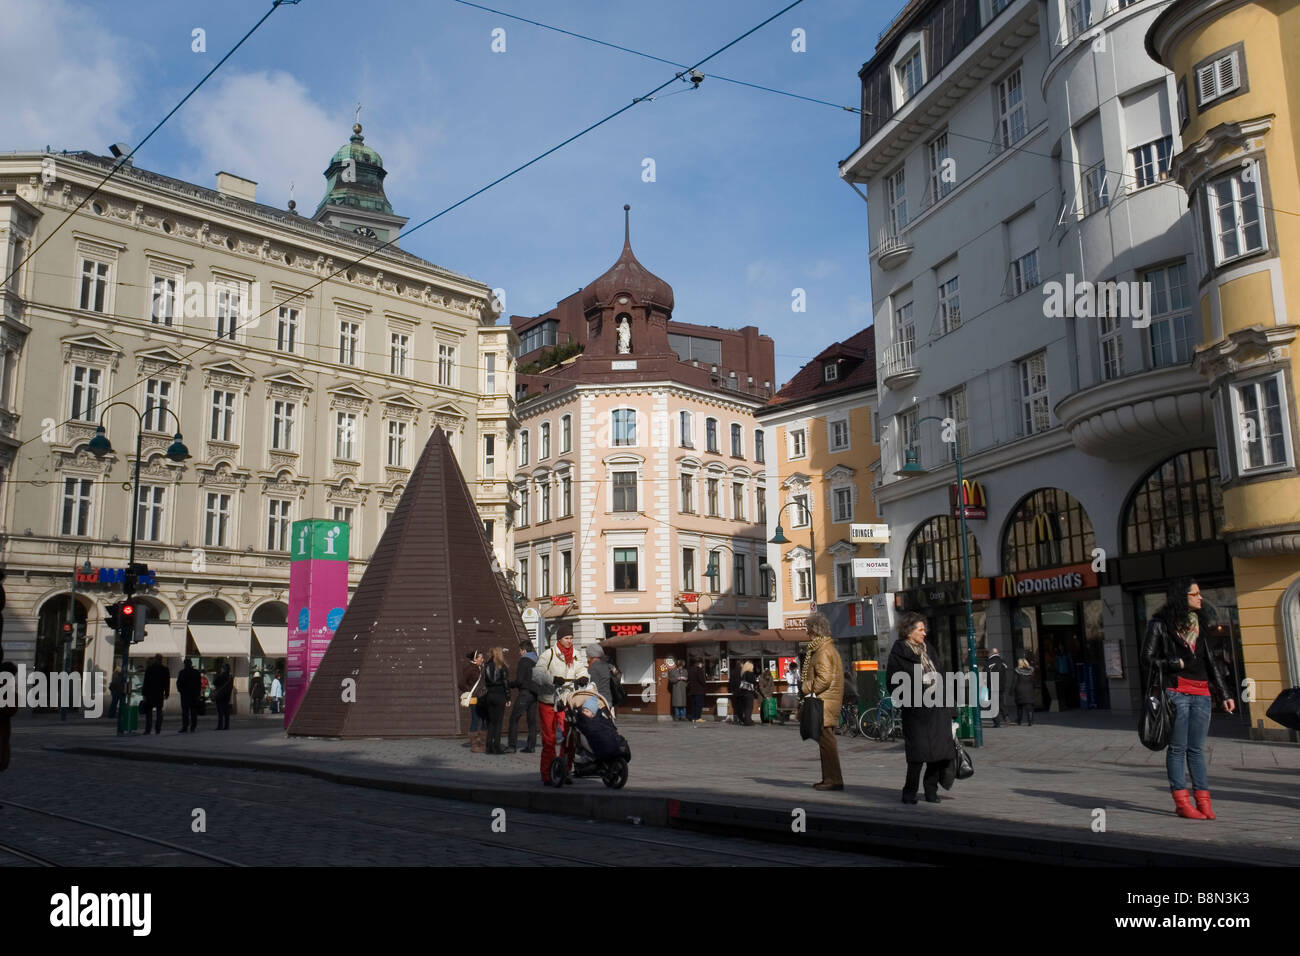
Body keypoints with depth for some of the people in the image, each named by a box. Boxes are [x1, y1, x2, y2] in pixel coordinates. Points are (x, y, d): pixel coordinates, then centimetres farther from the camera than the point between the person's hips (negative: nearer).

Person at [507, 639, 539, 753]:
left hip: (525, 692, -7)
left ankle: (512, 745, -9)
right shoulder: (536, 661, 12)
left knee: (514, 718, -3)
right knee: (532, 720, 8)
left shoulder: (523, 661, -9)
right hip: (534, 693, 7)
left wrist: (509, 684, 2)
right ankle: (531, 746, 5)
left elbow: (519, 680, -13)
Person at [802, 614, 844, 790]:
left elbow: (824, 679, -22)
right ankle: (829, 778, 20)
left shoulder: (823, 651, -15)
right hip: (829, 700, 11)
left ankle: (834, 779, -6)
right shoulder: (828, 647, 19)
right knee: (826, 741, 14)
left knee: (826, 740, -8)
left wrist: (805, 687, -11)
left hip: (824, 702, -11)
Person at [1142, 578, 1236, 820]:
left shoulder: (1199, 624, 17)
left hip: (1201, 693, 5)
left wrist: (1224, 694, 16)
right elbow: (1148, 657, -2)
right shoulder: (1161, 624, 0)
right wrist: (1177, 664, -9)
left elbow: (1211, 662, 19)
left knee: (1197, 749, 6)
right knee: (1178, 748, -1)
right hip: (1176, 691, -5)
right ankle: (1181, 801, 3)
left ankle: (1203, 801, 8)